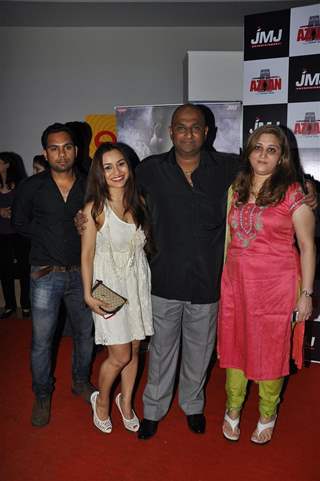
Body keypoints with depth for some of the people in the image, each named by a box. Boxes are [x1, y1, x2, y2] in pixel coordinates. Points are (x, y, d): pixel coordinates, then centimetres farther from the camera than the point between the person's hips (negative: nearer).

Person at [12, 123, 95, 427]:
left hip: (81, 272, 2)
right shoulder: (32, 187, -5)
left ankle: (81, 382, 40)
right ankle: (42, 396, 27)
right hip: (46, 274, -2)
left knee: (85, 333, 16)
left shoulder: (88, 186, -1)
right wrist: (48, 238, -2)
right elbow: (19, 223, 6)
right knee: (41, 340, 5)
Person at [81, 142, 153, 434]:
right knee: (121, 355, 0)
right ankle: (101, 400, 29)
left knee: (134, 350, 13)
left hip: (138, 281, 5)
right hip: (110, 283, -4)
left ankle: (126, 402, 36)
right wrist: (88, 294, -10)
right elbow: (87, 254, -7)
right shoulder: (95, 208, -11)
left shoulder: (138, 202, 3)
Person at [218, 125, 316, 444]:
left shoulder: (293, 193, -6)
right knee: (234, 346, 13)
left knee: (270, 351, 9)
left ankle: (267, 415, 34)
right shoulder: (236, 189, 7)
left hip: (275, 285, -4)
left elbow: (307, 245, -5)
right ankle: (233, 410, 36)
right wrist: (224, 278, 10)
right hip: (236, 282, 4)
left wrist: (306, 293, -8)